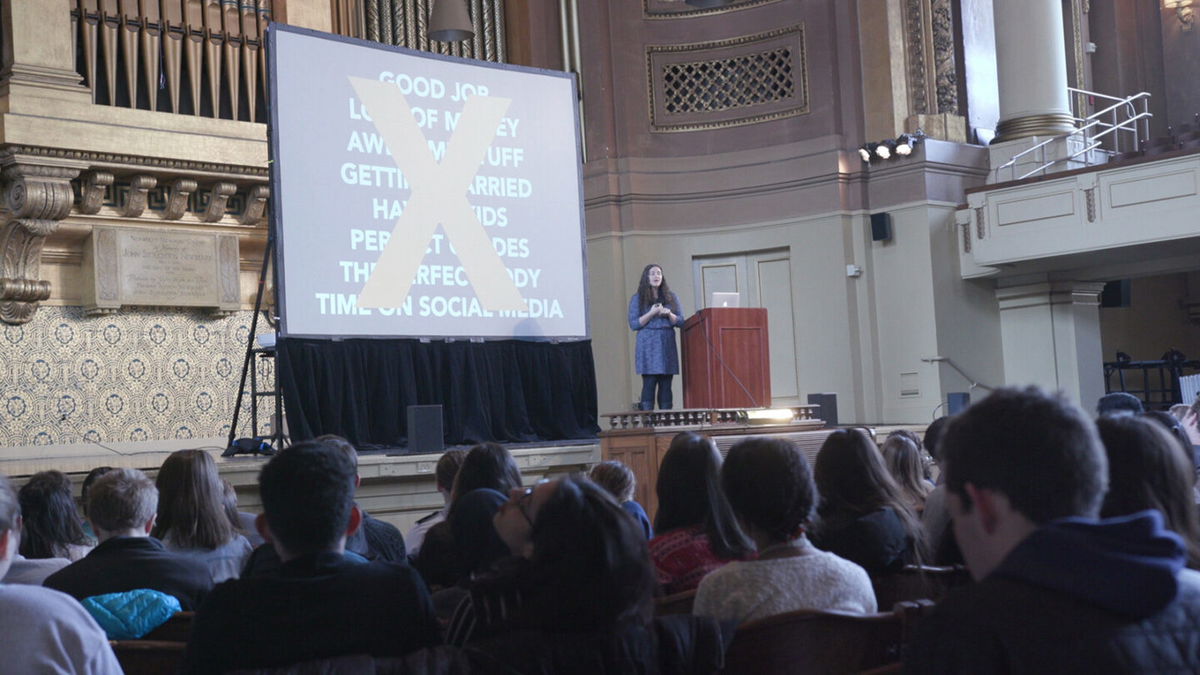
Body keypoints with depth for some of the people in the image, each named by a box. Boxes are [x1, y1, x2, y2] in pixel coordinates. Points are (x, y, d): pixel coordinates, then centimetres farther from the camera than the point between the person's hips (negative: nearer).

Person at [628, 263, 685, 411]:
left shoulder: (671, 297, 14)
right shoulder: (637, 299, 7)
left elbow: (681, 322, 11)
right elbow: (633, 324, 0)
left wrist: (669, 314, -8)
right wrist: (651, 313, -11)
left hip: (667, 345, 3)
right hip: (647, 345, -3)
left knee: (666, 386, -1)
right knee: (649, 384, -10)